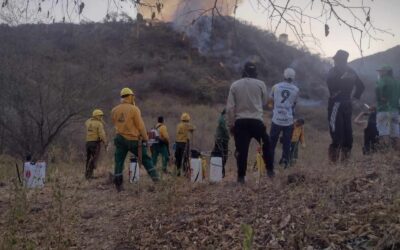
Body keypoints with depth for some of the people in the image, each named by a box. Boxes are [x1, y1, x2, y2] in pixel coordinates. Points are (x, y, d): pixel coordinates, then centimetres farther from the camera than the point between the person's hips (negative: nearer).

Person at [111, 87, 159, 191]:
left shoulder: (114, 110, 4)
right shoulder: (134, 109, -11)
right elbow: (140, 126, -10)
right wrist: (145, 139, -3)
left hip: (120, 139, 4)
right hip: (133, 140, -4)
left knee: (119, 162, 7)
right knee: (145, 158, 12)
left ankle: (118, 186, 9)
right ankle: (155, 177, 13)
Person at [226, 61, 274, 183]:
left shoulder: (235, 85, 1)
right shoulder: (260, 84, -1)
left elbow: (230, 107, -1)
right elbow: (265, 102, 13)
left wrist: (231, 124, 5)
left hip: (240, 121, 1)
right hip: (256, 120, -1)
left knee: (241, 150, 2)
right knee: (266, 145, 19)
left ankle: (241, 176, 2)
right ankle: (269, 170, 20)